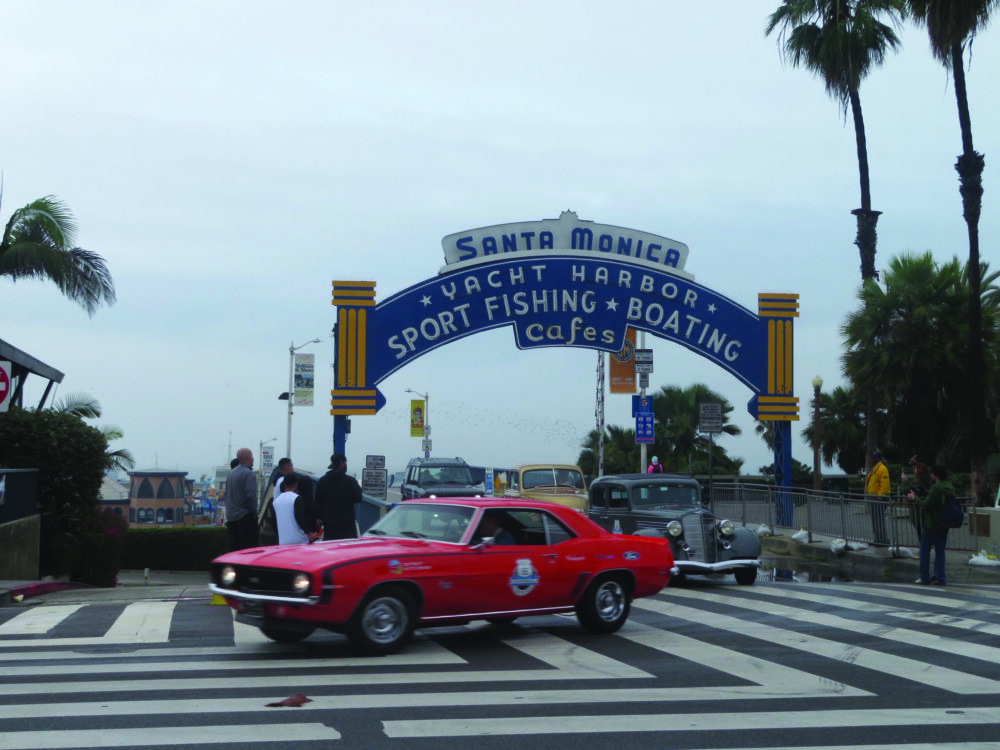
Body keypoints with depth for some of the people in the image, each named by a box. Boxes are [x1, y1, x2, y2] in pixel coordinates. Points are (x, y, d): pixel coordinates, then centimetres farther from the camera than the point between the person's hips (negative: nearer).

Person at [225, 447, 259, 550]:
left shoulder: (232, 473, 13)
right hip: (245, 517, -8)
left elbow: (227, 495, 17)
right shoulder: (248, 473, -12)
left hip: (231, 517, 8)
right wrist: (254, 513, -9)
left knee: (234, 548, 10)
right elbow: (251, 495, -19)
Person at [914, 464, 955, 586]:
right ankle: (940, 577, 9)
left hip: (932, 524, -7)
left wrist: (915, 498, -3)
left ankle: (925, 577, 6)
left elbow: (926, 505, -20)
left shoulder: (936, 489, -20)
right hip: (945, 524, 7)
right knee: (940, 551, 11)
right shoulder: (950, 487, 5)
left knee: (925, 549, 5)